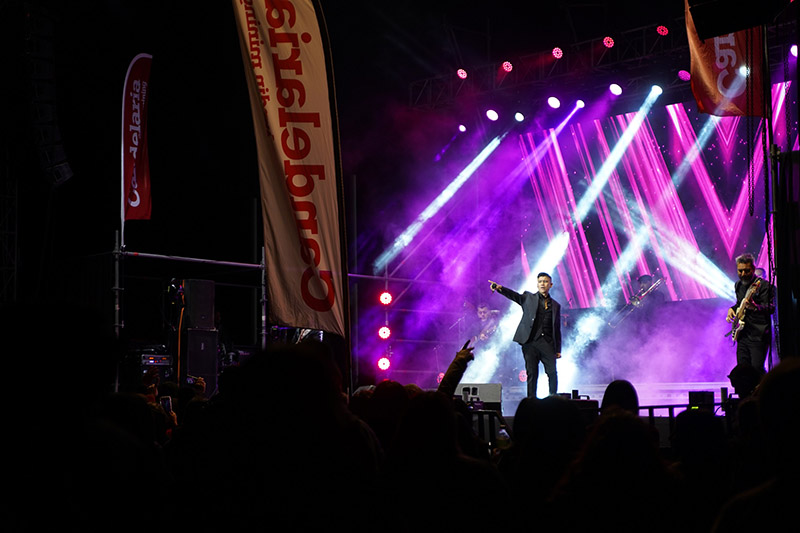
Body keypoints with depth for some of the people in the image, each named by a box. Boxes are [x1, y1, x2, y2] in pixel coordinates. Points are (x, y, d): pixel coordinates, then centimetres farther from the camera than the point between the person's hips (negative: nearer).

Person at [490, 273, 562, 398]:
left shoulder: (555, 305, 17)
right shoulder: (528, 298, 13)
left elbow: (557, 329, 17)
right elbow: (513, 295, -5)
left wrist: (558, 349, 11)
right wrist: (500, 288, -26)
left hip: (548, 344, 1)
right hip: (530, 342, -1)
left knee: (552, 373, -5)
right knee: (532, 374, -2)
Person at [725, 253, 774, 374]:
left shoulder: (763, 285, -9)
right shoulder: (738, 285, 14)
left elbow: (771, 308, -18)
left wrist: (755, 307, -38)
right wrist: (732, 309, 9)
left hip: (758, 336, -7)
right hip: (742, 335, 7)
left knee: (757, 370, -14)